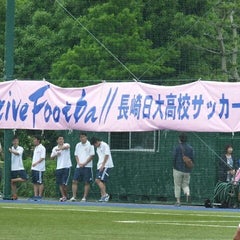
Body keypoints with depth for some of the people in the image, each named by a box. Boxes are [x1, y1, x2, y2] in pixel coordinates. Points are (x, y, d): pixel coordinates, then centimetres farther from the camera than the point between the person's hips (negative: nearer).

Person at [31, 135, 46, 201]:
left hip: (39, 168, -9)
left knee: (40, 182, -5)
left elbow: (43, 158, -16)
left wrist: (36, 163, -25)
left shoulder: (42, 148, -8)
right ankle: (35, 195, 9)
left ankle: (40, 196, -4)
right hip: (34, 168, 9)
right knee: (35, 182, 7)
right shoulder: (35, 148, 19)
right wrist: (32, 164, 16)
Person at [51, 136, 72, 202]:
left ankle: (66, 196, 8)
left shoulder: (66, 145, -2)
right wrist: (56, 155, -8)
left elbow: (67, 146, -27)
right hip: (59, 167, 5)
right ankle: (63, 196, 10)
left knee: (64, 183, -9)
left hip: (66, 167, -5)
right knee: (60, 183, 3)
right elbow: (52, 157, 14)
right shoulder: (55, 148, 12)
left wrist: (59, 149, -44)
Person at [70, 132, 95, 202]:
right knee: (74, 181, -3)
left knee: (87, 182, -3)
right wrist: (79, 163, -3)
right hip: (78, 167, 5)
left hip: (87, 167, -5)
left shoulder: (90, 145, -2)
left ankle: (84, 197, 0)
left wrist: (84, 164, -11)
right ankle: (74, 197, -2)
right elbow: (76, 155, 15)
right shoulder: (78, 145, 13)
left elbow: (92, 156, -6)